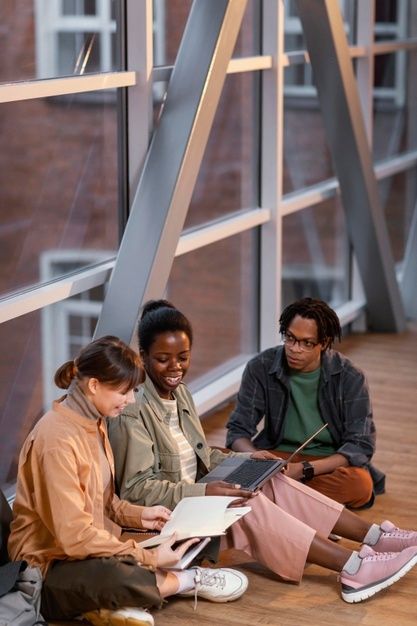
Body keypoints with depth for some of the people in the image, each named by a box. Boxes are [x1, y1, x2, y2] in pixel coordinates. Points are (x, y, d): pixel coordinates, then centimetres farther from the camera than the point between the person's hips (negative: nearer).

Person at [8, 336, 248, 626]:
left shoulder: (94, 422, 5)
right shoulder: (58, 439, -24)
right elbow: (74, 536, -27)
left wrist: (138, 515, -2)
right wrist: (149, 558, -24)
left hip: (92, 544, 9)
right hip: (49, 568, -9)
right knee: (114, 575, -39)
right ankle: (186, 581, -10)